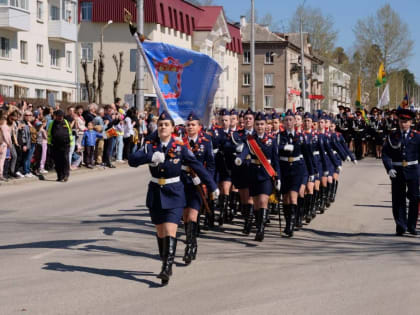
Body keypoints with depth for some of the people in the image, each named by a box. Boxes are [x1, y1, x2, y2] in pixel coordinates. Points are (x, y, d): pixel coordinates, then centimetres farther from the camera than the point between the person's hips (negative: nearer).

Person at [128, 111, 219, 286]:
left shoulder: (180, 148, -4)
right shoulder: (150, 146, 1)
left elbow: (198, 166, 1)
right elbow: (132, 160, -12)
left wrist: (212, 187, 3)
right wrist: (151, 157, -27)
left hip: (174, 194, -3)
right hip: (155, 194, 3)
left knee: (170, 231, -15)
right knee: (160, 232, 12)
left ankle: (167, 268, -19)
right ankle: (166, 264, 27)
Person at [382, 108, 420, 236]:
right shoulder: (392, 137, 5)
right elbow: (385, 153, 0)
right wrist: (389, 168, -14)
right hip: (397, 171, 0)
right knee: (398, 199, 1)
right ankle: (401, 226, 7)